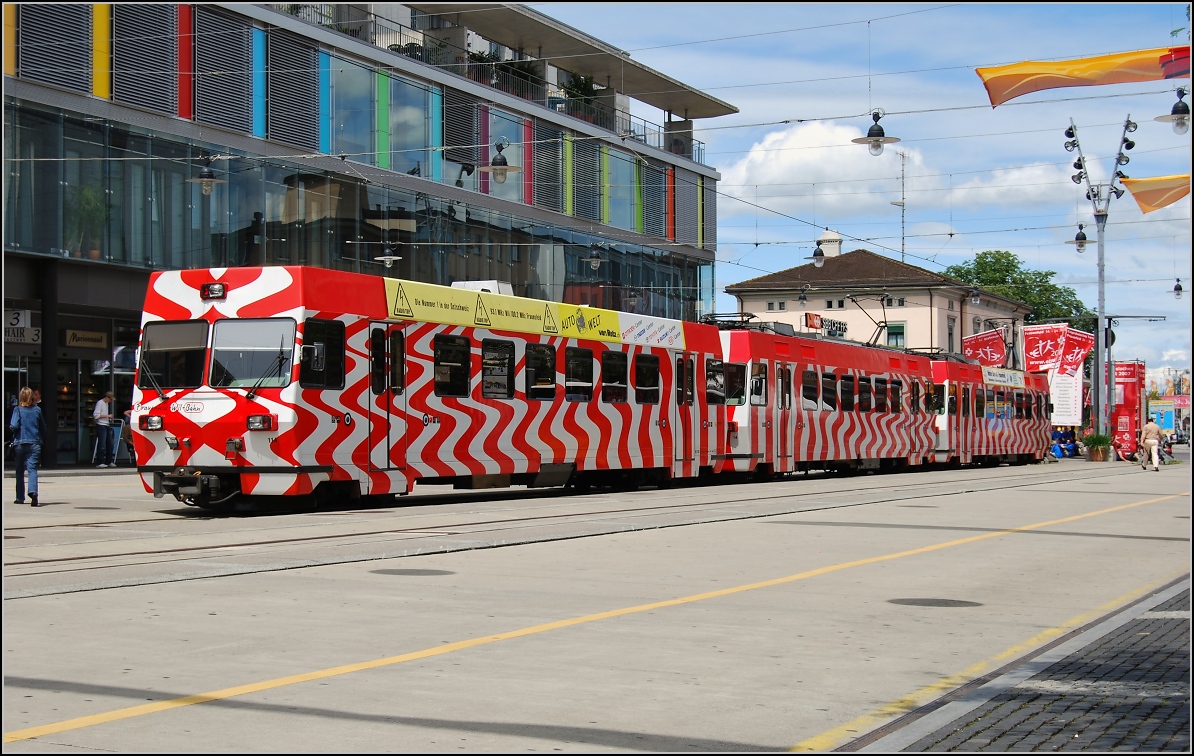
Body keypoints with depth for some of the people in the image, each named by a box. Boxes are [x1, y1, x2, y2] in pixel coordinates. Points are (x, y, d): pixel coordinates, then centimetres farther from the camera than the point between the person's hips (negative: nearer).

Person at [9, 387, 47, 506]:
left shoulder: (18, 409, -5)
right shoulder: (37, 410, 3)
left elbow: (14, 426, -13)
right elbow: (43, 427, 8)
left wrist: (10, 427, 8)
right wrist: (42, 439, 21)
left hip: (20, 443, -1)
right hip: (34, 443, 1)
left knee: (20, 470, 12)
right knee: (32, 468, -6)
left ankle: (20, 497, 18)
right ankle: (33, 491, -31)